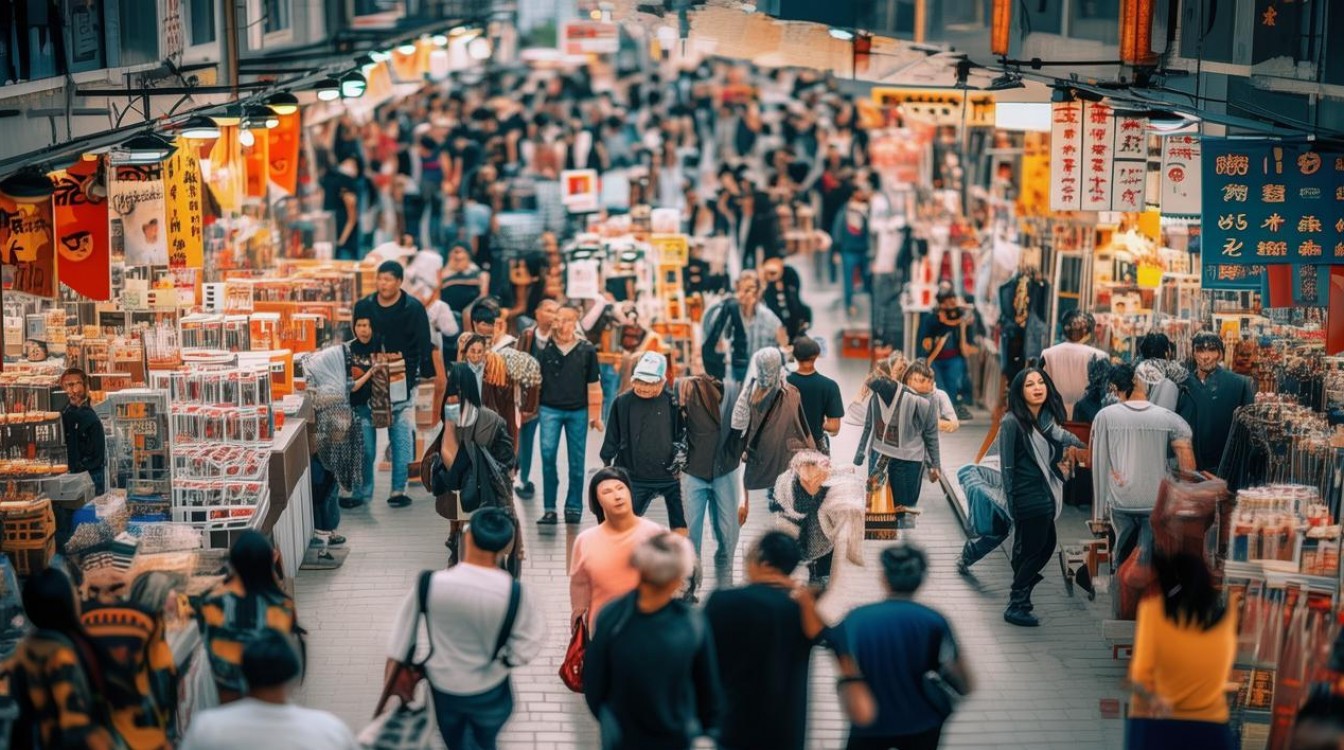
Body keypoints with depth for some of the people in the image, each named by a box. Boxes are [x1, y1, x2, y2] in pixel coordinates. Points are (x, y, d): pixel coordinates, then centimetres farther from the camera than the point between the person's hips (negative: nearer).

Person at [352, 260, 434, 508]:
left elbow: (424, 345, -2)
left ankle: (399, 489, 3)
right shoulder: (363, 307, 4)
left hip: (403, 381, -2)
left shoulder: (413, 308, -3)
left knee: (401, 434, 0)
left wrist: (426, 374, -6)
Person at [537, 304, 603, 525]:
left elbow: (593, 385, 6)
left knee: (576, 461, 5)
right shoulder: (545, 347, 0)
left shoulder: (586, 350, 1)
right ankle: (549, 509, -3)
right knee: (548, 454, -9)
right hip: (550, 409, -1)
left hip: (578, 411, 1)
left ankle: (573, 507, 15)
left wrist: (595, 415, 5)